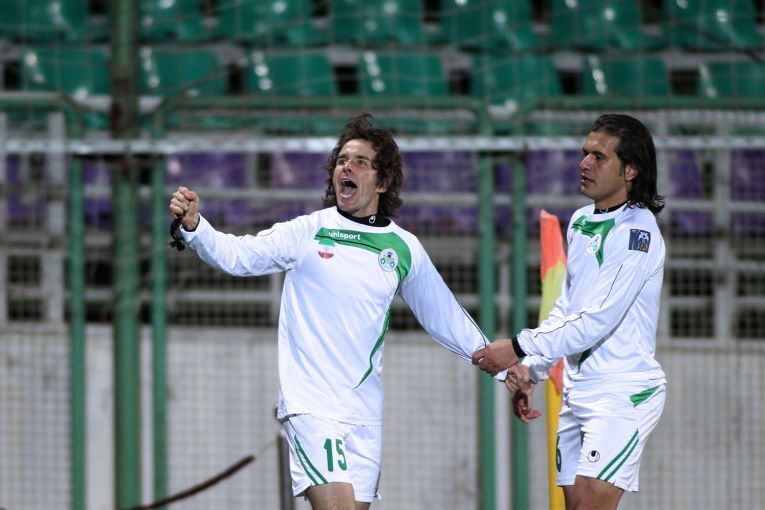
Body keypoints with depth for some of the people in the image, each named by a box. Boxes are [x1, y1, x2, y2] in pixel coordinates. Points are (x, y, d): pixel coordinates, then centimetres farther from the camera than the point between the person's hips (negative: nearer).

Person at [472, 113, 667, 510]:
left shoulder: (637, 231, -13)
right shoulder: (580, 222, 13)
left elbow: (599, 319, -19)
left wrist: (520, 349, -18)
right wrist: (530, 371, 13)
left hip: (624, 392, -8)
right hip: (576, 394, 8)